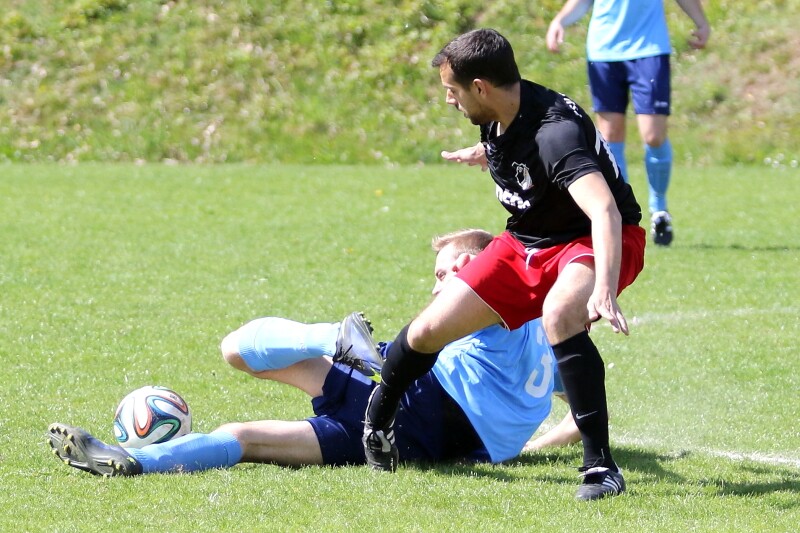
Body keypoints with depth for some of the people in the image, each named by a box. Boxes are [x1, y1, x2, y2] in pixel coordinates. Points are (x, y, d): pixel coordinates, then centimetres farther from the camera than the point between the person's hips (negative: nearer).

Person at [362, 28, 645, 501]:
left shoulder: (555, 132, -33)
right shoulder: (498, 118, -7)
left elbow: (604, 211, -47)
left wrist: (604, 291, -62)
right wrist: (482, 155, 42)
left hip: (594, 243, -8)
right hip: (527, 244, 8)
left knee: (559, 315, -40)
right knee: (430, 330, 1)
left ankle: (601, 466, -33)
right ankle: (377, 417, 34)